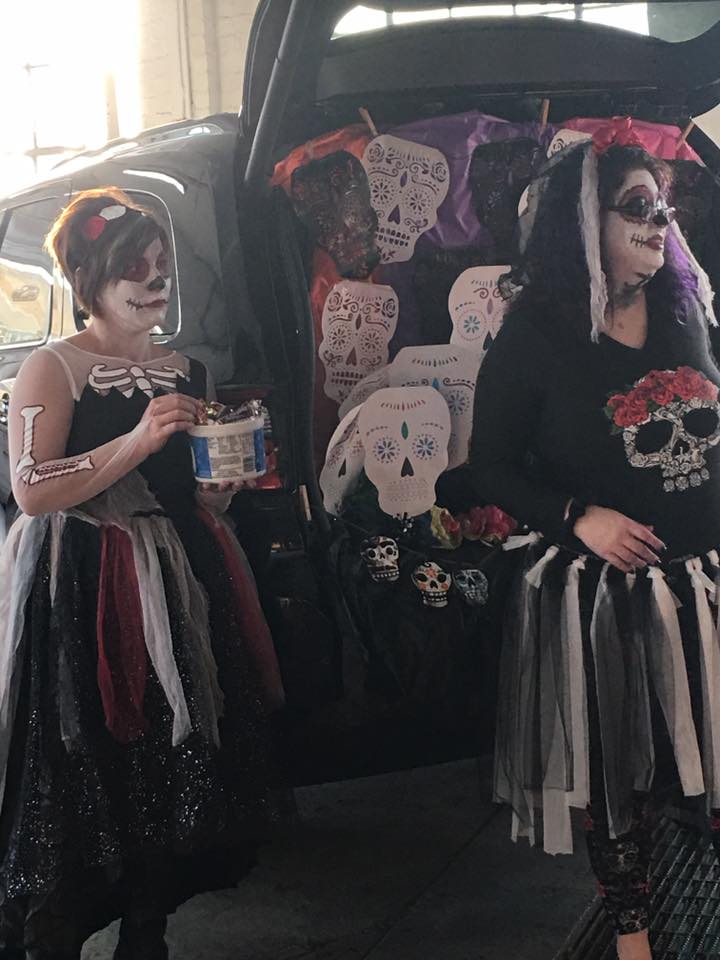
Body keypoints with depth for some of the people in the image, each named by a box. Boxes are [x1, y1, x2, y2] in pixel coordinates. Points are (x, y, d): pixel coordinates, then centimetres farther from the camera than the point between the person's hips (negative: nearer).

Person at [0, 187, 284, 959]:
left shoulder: (187, 372, 14)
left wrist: (230, 480, 1)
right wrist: (137, 441, -24)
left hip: (180, 590, 6)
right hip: (83, 599, -6)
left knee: (176, 768, 9)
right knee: (81, 780, -3)